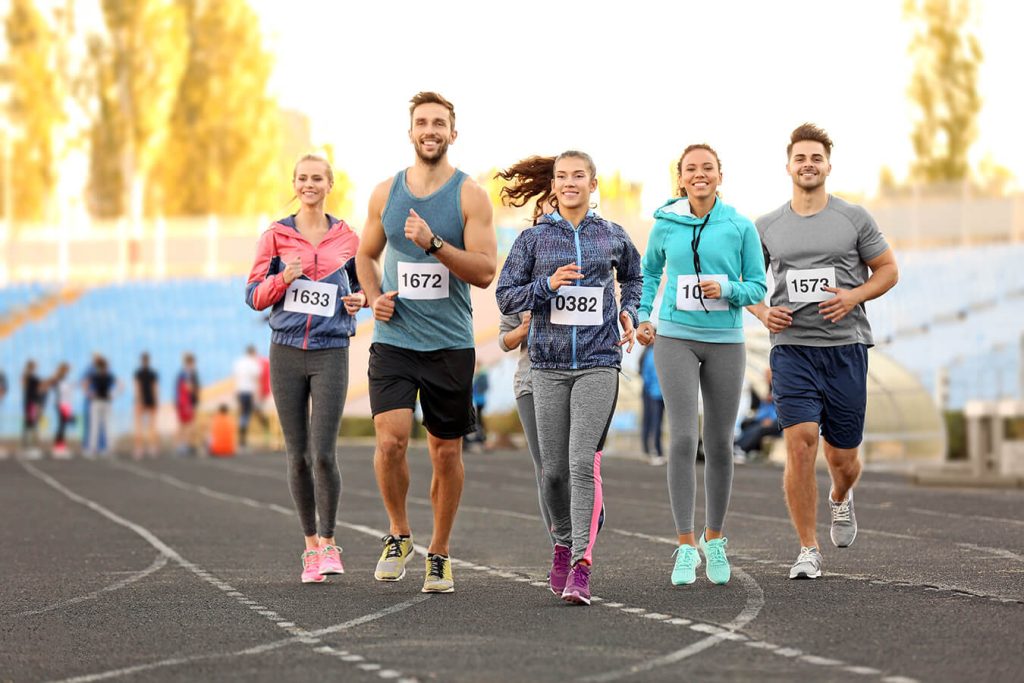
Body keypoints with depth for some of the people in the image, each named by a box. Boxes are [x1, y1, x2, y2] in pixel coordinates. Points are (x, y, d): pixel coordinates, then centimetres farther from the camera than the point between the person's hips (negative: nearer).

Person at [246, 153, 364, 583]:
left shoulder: (346, 238, 6)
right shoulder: (276, 236, 4)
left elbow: (360, 282, 21)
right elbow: (254, 296, 3)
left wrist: (360, 299, -1)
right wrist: (283, 279, -15)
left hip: (331, 354, -1)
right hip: (287, 352, 1)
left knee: (324, 454, -12)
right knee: (298, 457, 5)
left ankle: (328, 542, 4)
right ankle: (310, 547, 17)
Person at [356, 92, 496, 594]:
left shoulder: (470, 195, -3)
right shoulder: (386, 193, 6)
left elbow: (485, 271, -10)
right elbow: (367, 254, 20)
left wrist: (433, 243, -22)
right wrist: (374, 297, 1)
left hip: (450, 344, -1)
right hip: (393, 340, 1)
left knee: (446, 450, 5)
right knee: (390, 438, -15)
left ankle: (439, 553, 20)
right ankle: (398, 534, 8)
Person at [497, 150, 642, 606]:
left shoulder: (612, 237, 8)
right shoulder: (534, 238, 6)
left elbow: (633, 276, 28)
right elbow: (505, 296, 3)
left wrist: (629, 312, 10)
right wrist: (547, 285, -12)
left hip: (599, 363, -1)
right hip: (549, 365, 1)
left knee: (583, 462, -15)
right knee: (554, 469, 5)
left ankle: (581, 565, -19)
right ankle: (564, 542, 31)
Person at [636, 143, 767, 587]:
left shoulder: (741, 227, 0)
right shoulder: (665, 225, 2)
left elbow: (758, 287, 4)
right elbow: (650, 271, 19)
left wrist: (726, 290, -15)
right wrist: (642, 316, 8)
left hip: (726, 342, 1)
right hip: (676, 340, -1)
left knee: (719, 444, 6)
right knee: (683, 438, -12)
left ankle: (714, 539, 23)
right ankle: (686, 546, -9)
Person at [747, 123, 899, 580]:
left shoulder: (854, 218, 5)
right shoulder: (767, 227, 9)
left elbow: (888, 270, 10)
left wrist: (855, 296, -9)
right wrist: (762, 312, -2)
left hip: (845, 348, 0)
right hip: (792, 349, 0)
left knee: (842, 457, 6)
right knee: (800, 444, -15)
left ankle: (840, 500, 43)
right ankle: (808, 551, -6)